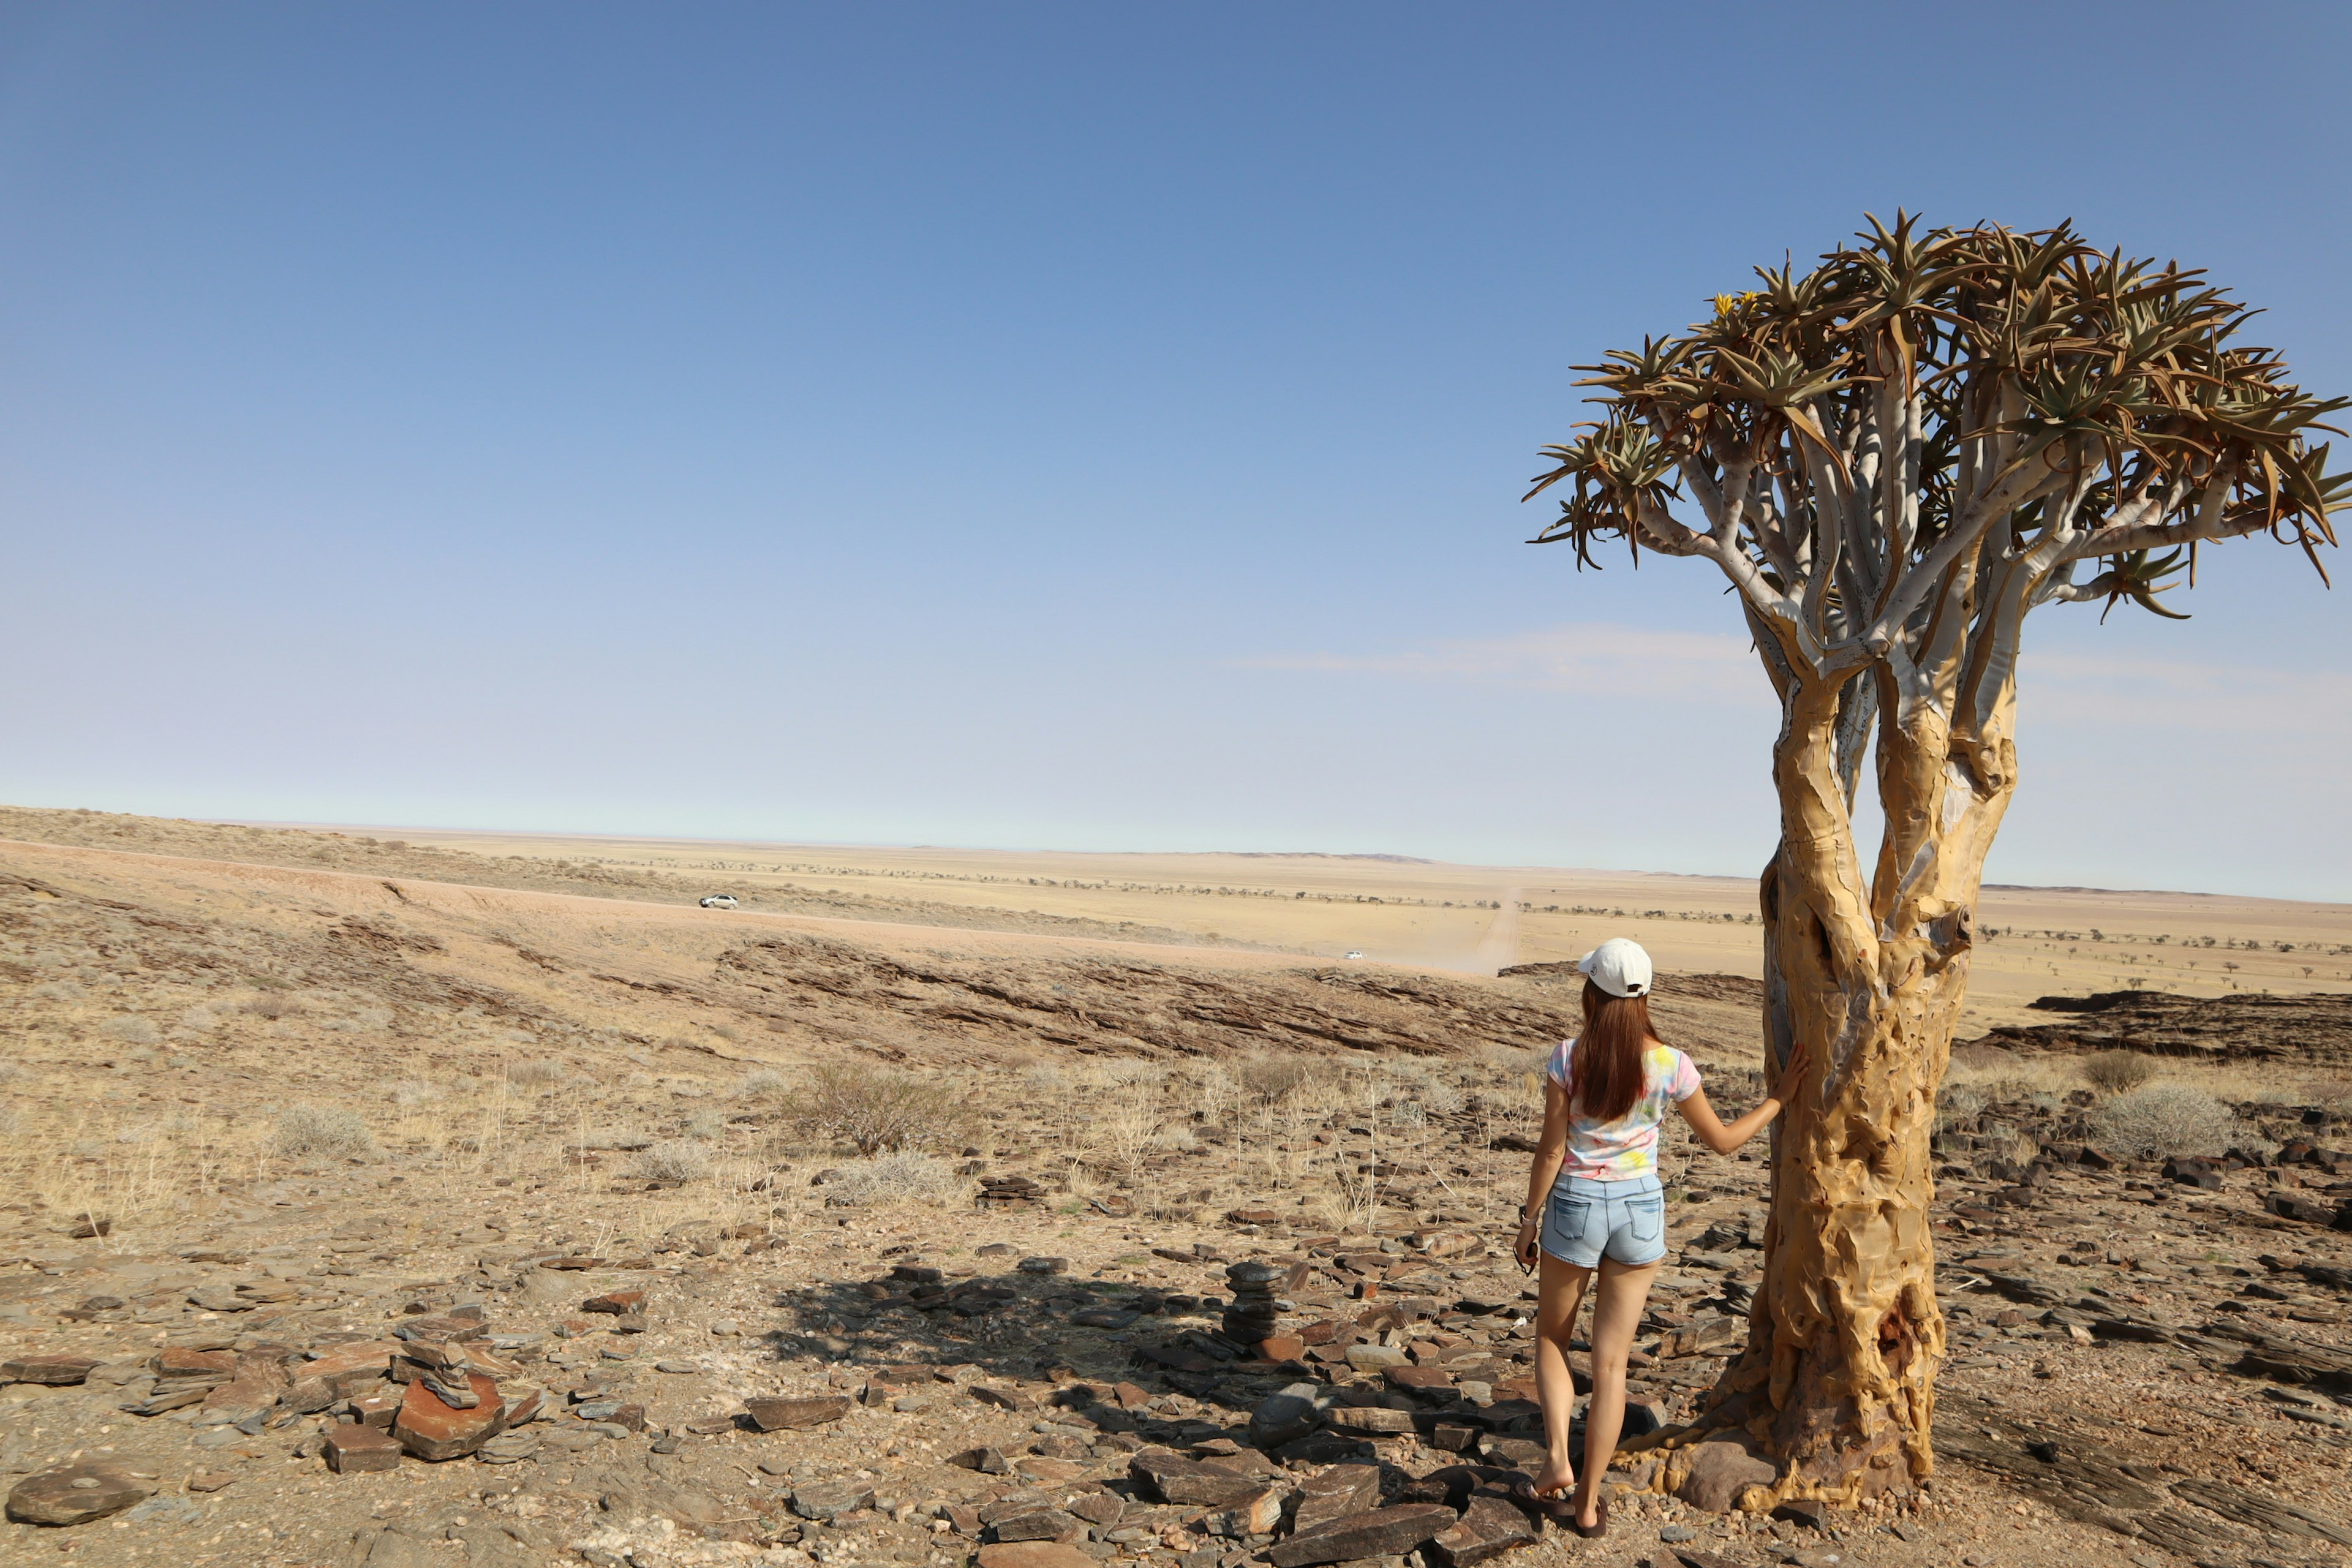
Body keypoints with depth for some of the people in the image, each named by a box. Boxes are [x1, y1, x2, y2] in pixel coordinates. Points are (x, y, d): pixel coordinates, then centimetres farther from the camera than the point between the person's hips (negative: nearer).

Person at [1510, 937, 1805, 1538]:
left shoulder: (1568, 1058, -13)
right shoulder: (1669, 1064, -8)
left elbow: (1552, 1150, -11)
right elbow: (1722, 1139, 3)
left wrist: (1529, 1219, 0)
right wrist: (1780, 1095, 16)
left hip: (1575, 1206, -1)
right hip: (1640, 1208, 2)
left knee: (1552, 1338, 21)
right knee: (1611, 1361, 9)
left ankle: (1559, 1462, 7)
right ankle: (1588, 1502, 15)